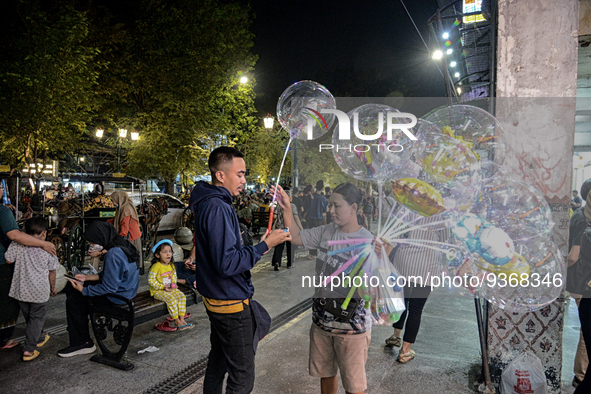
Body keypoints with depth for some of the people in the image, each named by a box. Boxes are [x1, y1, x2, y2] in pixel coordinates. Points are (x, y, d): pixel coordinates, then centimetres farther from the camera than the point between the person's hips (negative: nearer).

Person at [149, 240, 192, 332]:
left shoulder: (171, 265, 6)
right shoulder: (156, 266, -17)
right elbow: (150, 280, -17)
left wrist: (174, 284, -2)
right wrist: (163, 287, -21)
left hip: (170, 289, 7)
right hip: (158, 291, -7)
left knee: (182, 296, -13)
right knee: (172, 299, -28)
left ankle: (181, 319, -8)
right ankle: (176, 321, -14)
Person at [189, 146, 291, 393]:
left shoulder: (208, 203, 9)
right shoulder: (217, 208, -23)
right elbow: (227, 264, -27)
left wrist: (257, 248, 12)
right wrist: (264, 246, -20)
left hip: (216, 299, 10)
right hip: (231, 303, -10)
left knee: (218, 363, 24)